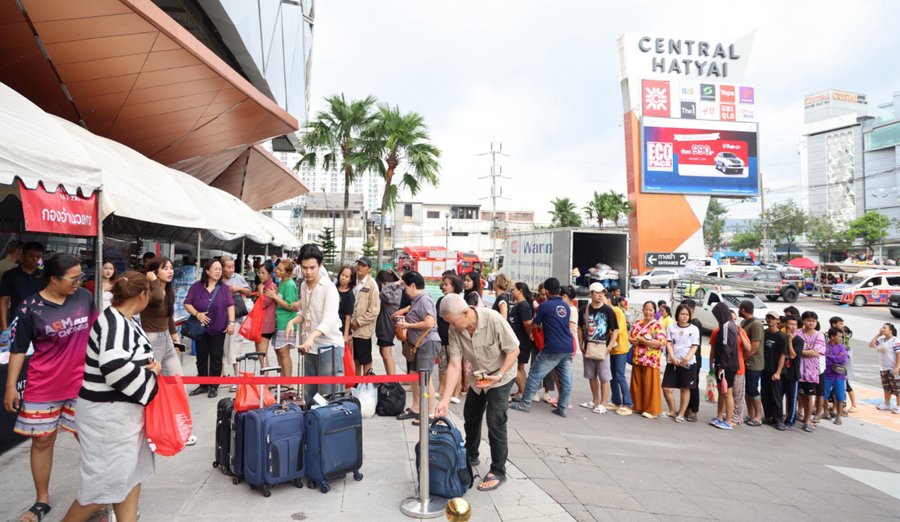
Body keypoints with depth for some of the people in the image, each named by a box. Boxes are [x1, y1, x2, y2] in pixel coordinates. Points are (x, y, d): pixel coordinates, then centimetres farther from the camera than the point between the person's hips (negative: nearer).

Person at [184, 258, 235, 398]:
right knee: (201, 356, 11)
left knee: (216, 357, 2)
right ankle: (203, 385, 25)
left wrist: (231, 323, -8)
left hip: (218, 329, -1)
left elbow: (230, 306, 0)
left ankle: (214, 386, 14)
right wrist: (197, 314, -15)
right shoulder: (196, 287, 1)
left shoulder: (224, 288, 1)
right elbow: (187, 304, 2)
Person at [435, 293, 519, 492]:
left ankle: (498, 472, 6)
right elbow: (454, 365, -18)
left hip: (501, 375, -5)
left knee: (495, 421, -11)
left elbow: (514, 350, -22)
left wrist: (499, 375, -30)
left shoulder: (493, 320, -33)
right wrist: (445, 399, -22)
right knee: (470, 417, 15)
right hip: (478, 376, 5)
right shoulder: (455, 330, -19)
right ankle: (471, 457, 40)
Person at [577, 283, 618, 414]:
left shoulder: (608, 310, -6)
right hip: (588, 348, 4)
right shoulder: (584, 310, 5)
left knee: (604, 378, 0)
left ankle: (603, 404, 9)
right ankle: (595, 401, 29)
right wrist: (581, 344, 5)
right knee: (591, 376, 15)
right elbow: (580, 328, 14)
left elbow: (615, 330, -5)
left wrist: (609, 347, -13)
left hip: (602, 349, -4)